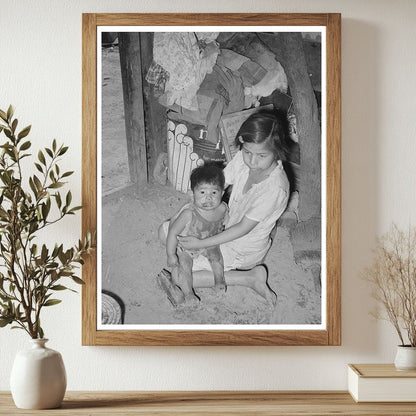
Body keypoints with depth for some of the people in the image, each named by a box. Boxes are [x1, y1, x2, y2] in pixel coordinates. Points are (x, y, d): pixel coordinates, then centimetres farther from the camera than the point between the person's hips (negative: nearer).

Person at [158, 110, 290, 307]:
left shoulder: (275, 188, -34)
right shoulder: (243, 158, -15)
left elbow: (243, 228, -26)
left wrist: (202, 243, -23)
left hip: (244, 251, -7)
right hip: (227, 226, 8)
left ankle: (250, 277, -7)